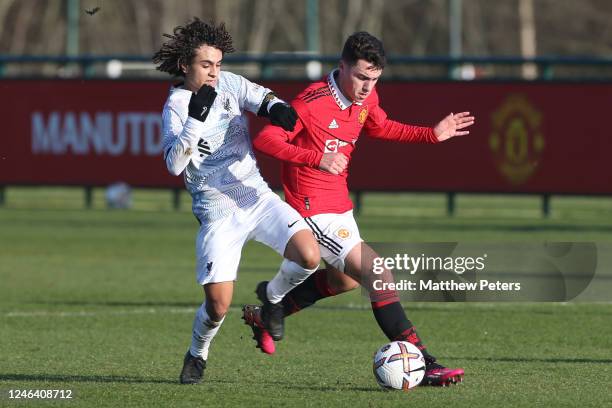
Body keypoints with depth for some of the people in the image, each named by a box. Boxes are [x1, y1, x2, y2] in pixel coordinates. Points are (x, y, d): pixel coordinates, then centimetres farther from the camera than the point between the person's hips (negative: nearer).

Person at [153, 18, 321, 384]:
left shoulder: (228, 83, 6)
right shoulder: (176, 106, -7)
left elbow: (262, 98, -1)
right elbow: (174, 164, -19)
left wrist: (276, 107, -25)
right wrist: (196, 118, -29)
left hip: (258, 196, 4)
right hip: (218, 212, -4)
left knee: (309, 256, -19)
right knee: (218, 306, -11)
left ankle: (272, 296, 14)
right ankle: (197, 355, 22)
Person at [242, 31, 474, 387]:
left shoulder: (367, 98, 0)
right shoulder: (312, 103, -25)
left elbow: (380, 128, 21)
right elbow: (265, 140, -29)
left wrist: (432, 134, 10)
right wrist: (317, 158, -40)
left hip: (340, 204, 10)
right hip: (314, 209, -10)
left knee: (344, 280, 30)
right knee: (377, 274, -18)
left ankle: (263, 316, 46)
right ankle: (423, 364, -20)